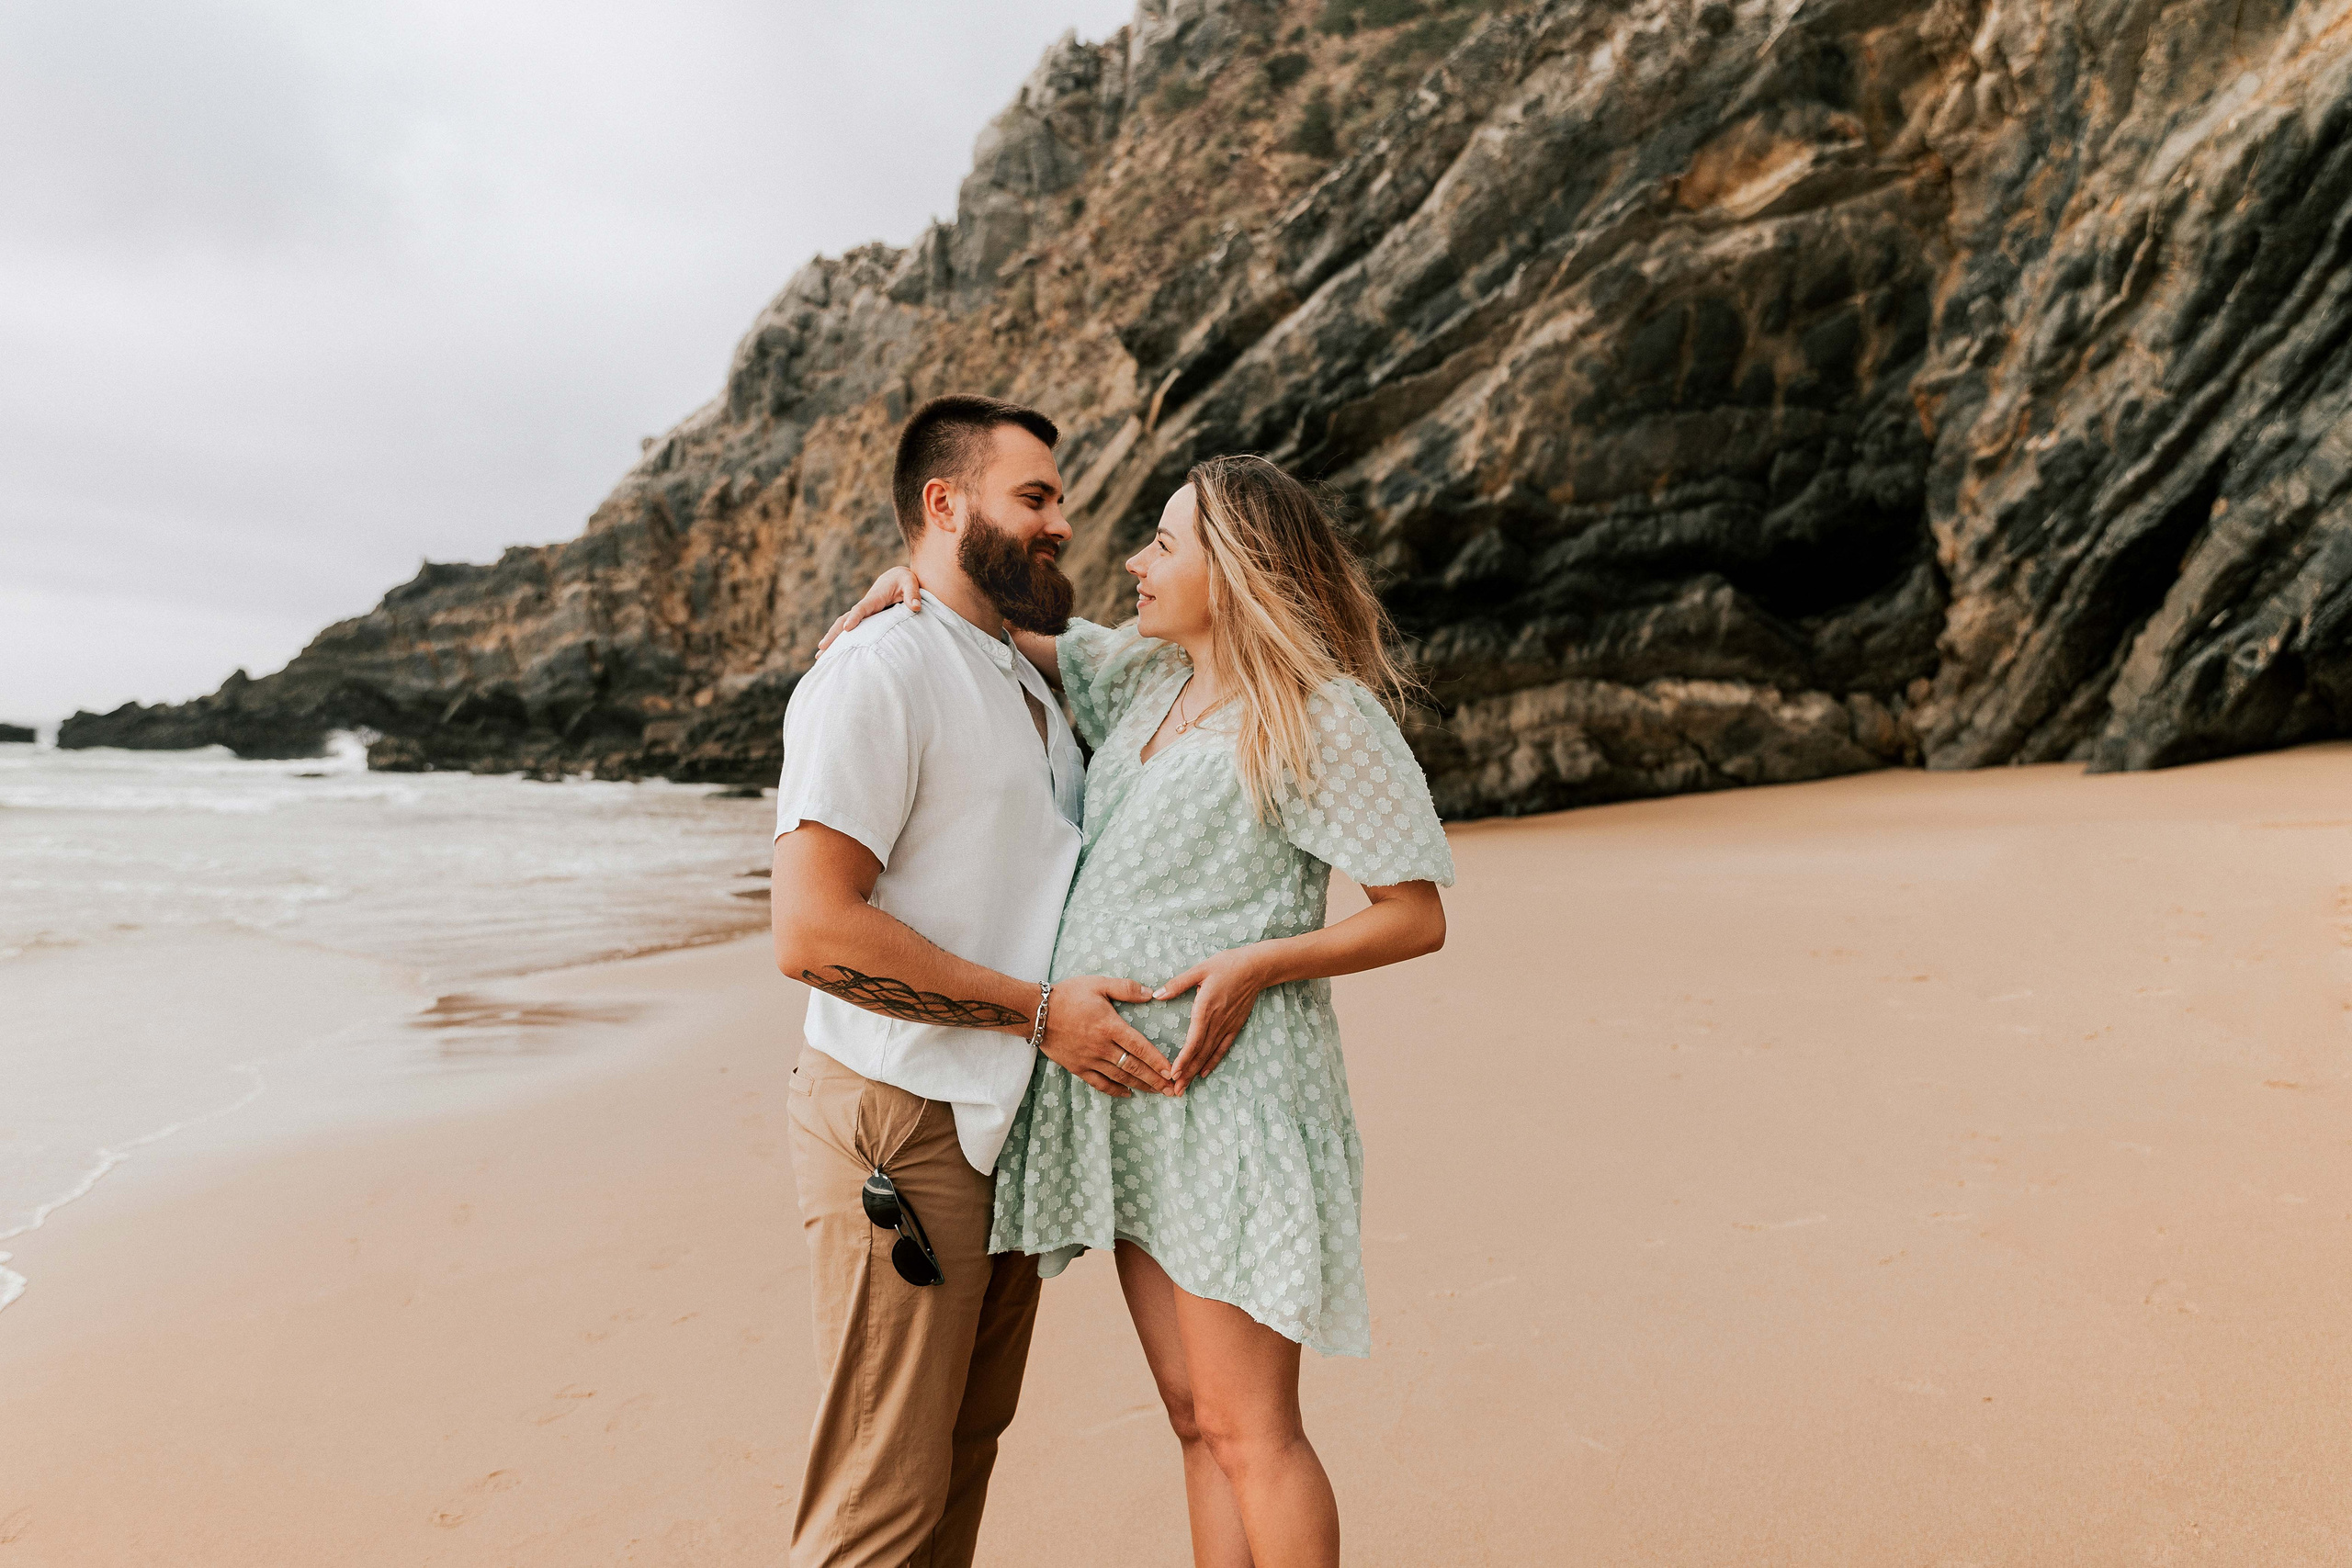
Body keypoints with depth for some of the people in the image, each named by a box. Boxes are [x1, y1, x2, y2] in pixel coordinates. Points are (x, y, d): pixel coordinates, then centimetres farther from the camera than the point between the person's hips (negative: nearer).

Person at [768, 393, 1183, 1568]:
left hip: (1011, 1123, 8)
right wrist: (1038, 1010, -19)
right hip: (905, 1127, -8)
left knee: (966, 1452, 17)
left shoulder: (1029, 685, 16)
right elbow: (813, 933, -23)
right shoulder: (876, 673, -13)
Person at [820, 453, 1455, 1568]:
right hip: (1124, 1095, 7)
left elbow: (1418, 917, -8)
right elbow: (1021, 651, 26)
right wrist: (915, 586, 7)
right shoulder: (1152, 675, 12)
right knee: (1194, 1417, 15)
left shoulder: (1323, 716, -9)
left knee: (1247, 1432, 1)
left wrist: (1256, 964, -20)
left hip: (1227, 1095, -7)